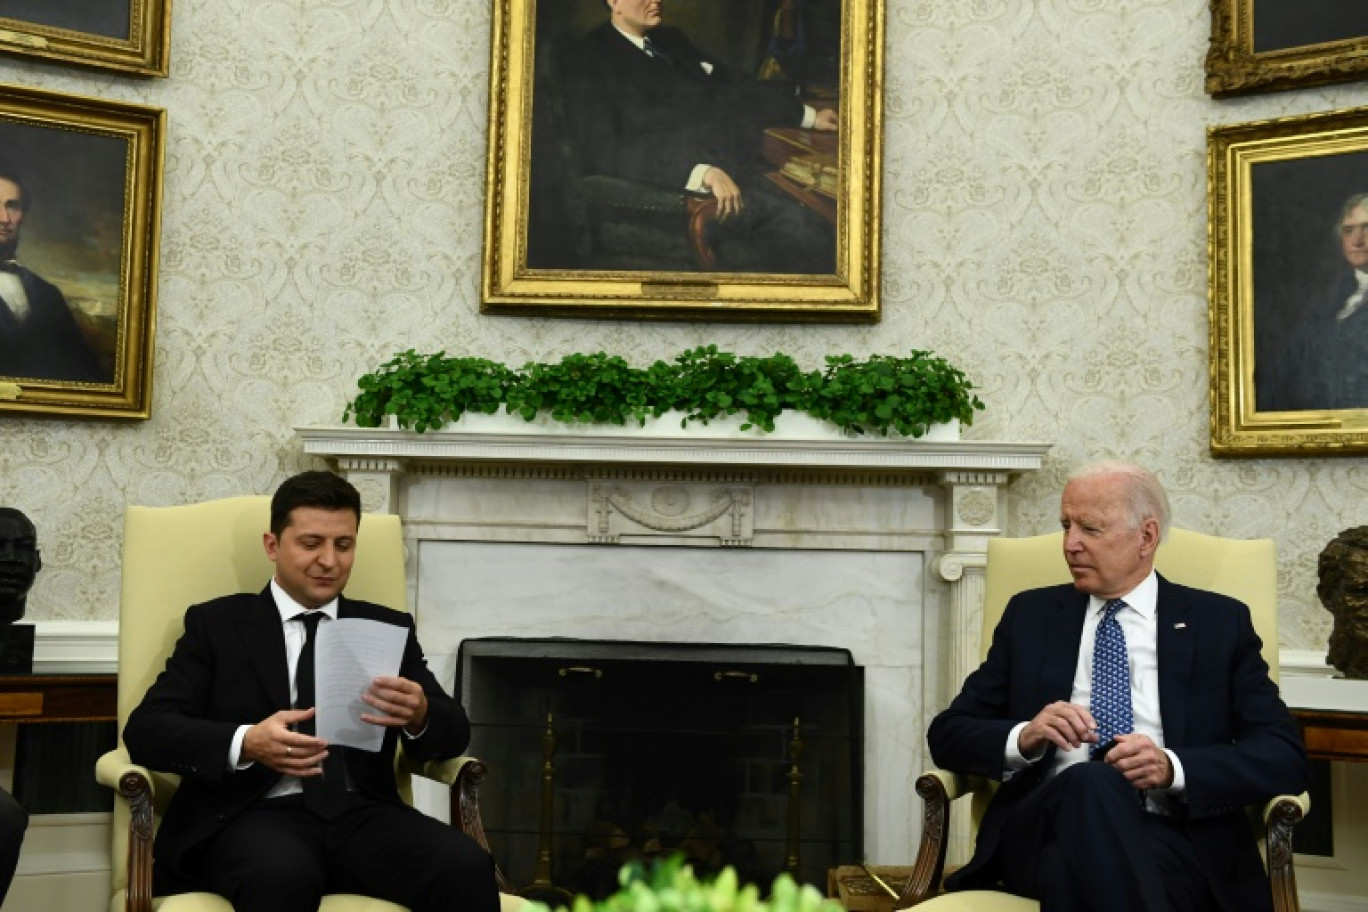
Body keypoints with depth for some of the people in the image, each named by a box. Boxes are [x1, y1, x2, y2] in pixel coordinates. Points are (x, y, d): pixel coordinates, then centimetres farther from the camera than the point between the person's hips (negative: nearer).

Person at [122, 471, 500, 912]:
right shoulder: (217, 623, 12)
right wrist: (246, 743, -18)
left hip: (362, 813, 2)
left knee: (468, 868, -28)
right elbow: (145, 728, 1)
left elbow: (456, 732, 11)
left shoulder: (387, 628, 17)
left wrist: (419, 716, -14)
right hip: (255, 815, -2)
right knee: (283, 875, -37)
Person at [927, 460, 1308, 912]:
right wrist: (1023, 737, -9)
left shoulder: (1220, 623, 13)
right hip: (1045, 826, 3)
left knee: (1074, 867, -39)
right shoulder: (1030, 615, 18)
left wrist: (1172, 767, -13)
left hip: (1168, 837, -2)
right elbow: (947, 734, 13)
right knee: (1088, 782, -35)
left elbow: (1286, 757, 4)